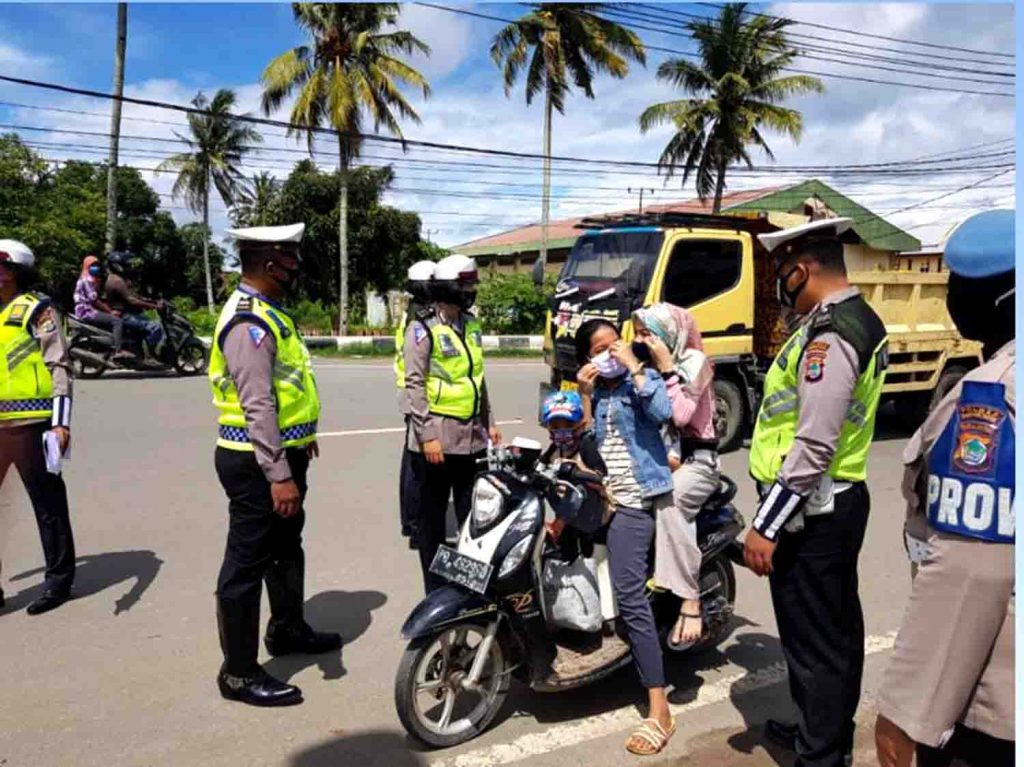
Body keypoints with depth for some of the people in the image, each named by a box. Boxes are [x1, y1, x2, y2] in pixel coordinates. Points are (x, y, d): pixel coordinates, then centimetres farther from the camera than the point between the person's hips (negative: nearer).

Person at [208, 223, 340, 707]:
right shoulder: (249, 322, -21)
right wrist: (278, 475, -28)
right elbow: (257, 406, -27)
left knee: (286, 548, 24)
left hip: (281, 453, 11)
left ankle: (287, 629, 42)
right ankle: (240, 673, 12)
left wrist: (301, 437, 28)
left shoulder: (267, 313, 13)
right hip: (258, 464, -11)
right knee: (247, 565, 0)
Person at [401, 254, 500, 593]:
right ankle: (437, 591, 17)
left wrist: (489, 422, 19)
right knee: (431, 521, 6)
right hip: (437, 439, -6)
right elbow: (415, 385, -13)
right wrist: (426, 436, -18)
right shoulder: (423, 330, -8)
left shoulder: (471, 326, 14)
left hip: (472, 438, 7)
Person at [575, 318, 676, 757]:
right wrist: (584, 396, -2)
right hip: (605, 497, 8)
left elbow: (662, 412, -24)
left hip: (636, 501, -8)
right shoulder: (593, 392, 14)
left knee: (631, 597, -15)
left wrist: (634, 366, -19)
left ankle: (659, 711, -12)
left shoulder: (644, 379, -3)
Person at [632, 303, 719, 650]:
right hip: (657, 457, 6)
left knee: (668, 503, -35)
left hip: (696, 459, -6)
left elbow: (681, 415, -19)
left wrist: (667, 368, -17)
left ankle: (691, 600, -30)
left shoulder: (694, 360, -6)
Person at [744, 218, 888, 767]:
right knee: (838, 629, 22)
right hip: (842, 500, 11)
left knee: (813, 642, 1)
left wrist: (766, 527, -22)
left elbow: (813, 447, -26)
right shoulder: (860, 320, 10)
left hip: (810, 512, -11)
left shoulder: (828, 335, -22)